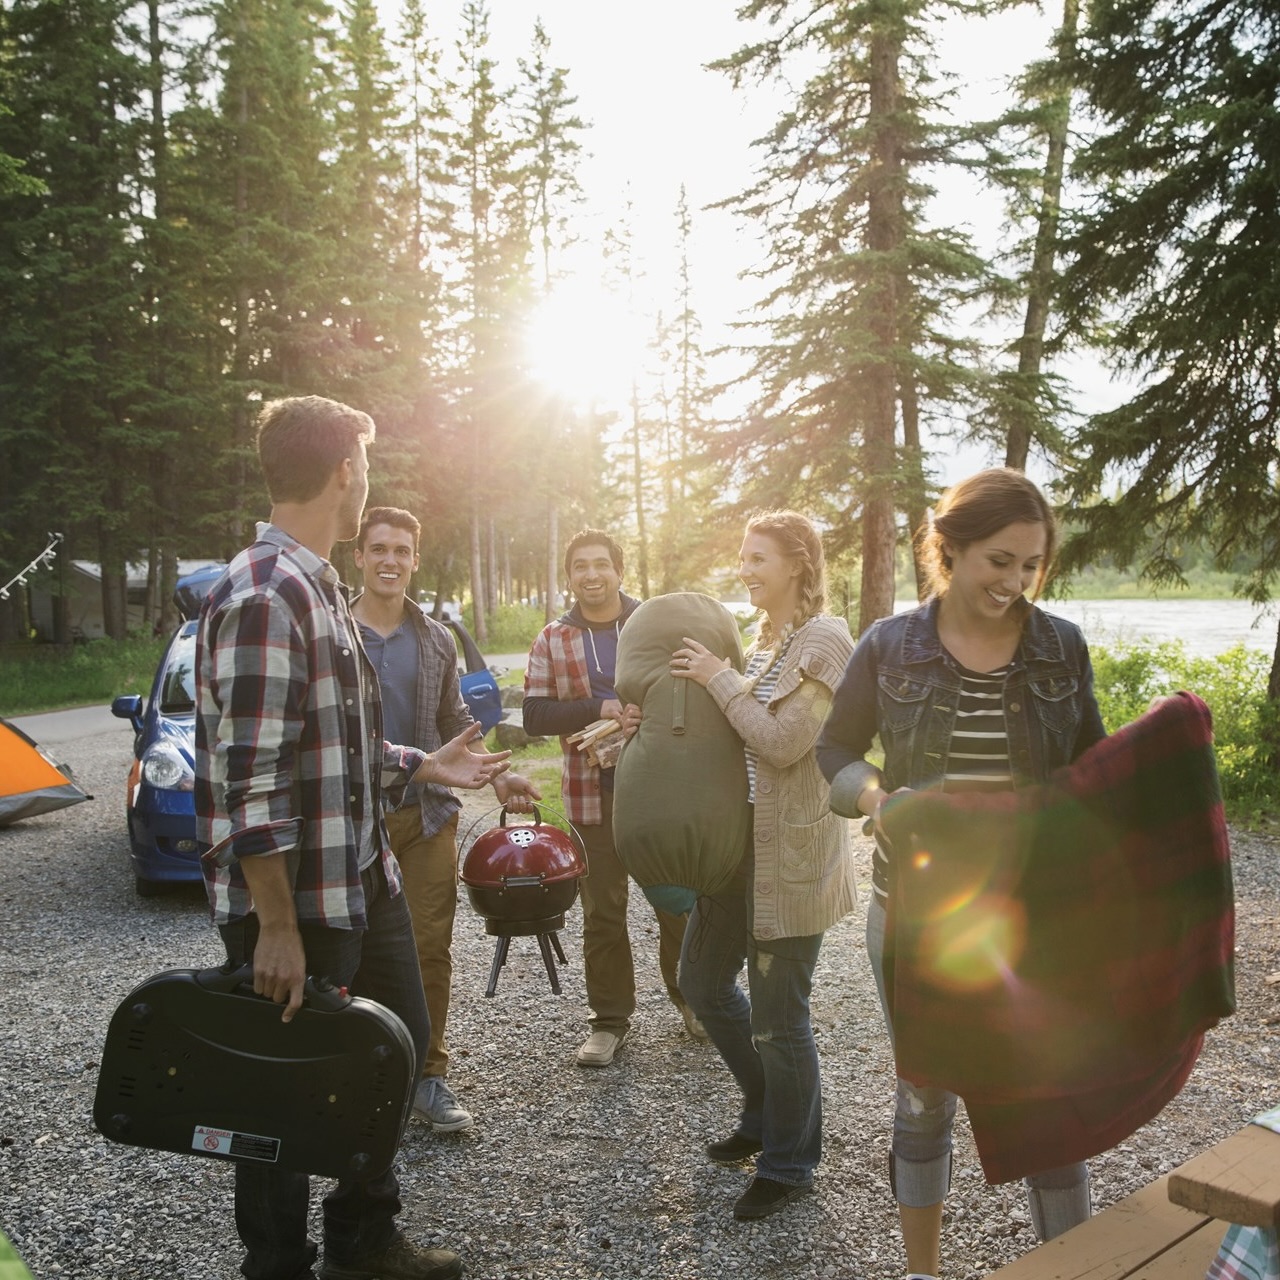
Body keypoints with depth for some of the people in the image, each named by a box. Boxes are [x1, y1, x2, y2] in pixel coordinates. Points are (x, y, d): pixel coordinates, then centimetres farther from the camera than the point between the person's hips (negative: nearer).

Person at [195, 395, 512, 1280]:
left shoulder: (319, 586, 12)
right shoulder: (265, 595, -20)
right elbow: (251, 777, -24)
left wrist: (421, 767, 19)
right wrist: (277, 926, -24)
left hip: (362, 876, 10)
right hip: (295, 903, -10)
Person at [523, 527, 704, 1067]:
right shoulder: (552, 641, 3)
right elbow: (535, 714, -4)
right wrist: (599, 710, -19)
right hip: (594, 794, 1)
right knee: (602, 911, 8)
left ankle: (689, 998, 32)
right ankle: (610, 1018, 22)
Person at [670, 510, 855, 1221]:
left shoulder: (823, 640, -15)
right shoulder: (765, 636, 11)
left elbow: (782, 742, -22)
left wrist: (717, 678, -16)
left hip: (791, 849, -9)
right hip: (739, 835, 9)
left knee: (776, 1014, 2)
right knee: (703, 978, 18)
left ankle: (788, 1163, 23)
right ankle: (767, 1113, 38)